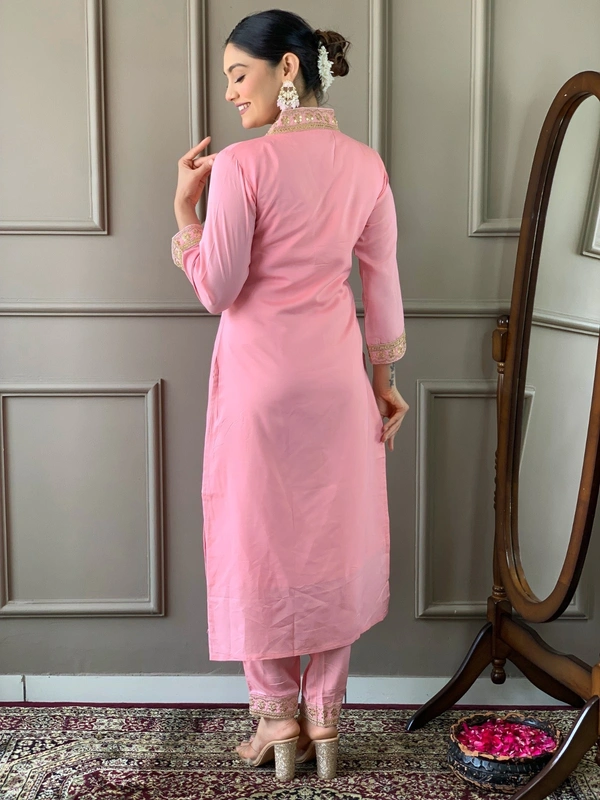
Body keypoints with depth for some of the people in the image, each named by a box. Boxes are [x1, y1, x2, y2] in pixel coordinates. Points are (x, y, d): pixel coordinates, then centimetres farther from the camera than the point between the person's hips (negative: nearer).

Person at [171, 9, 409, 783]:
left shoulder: (241, 165, -14)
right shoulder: (365, 165, 1)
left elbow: (216, 292, -13)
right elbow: (382, 288, 4)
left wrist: (184, 205, -3)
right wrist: (385, 381, 13)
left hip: (260, 377, -4)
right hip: (336, 378, 4)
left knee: (258, 542, 12)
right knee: (331, 541, 14)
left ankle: (278, 717, 22)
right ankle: (324, 720, 24)